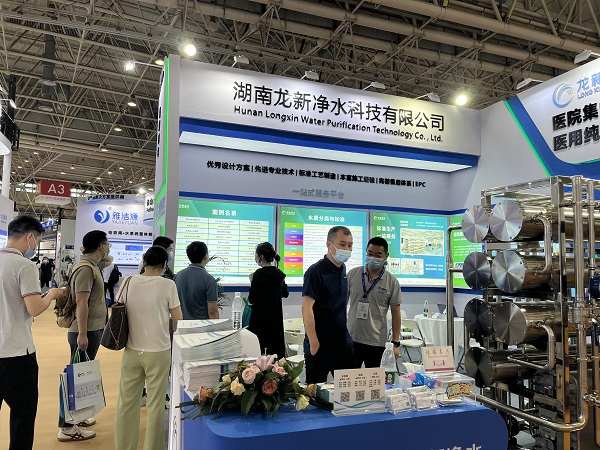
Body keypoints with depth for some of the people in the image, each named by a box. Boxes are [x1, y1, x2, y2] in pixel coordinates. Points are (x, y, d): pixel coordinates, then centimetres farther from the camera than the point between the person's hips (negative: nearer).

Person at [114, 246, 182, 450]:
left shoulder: (127, 283, -2)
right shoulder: (167, 285, -12)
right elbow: (178, 320, -8)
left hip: (131, 351, 4)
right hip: (158, 352, -3)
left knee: (127, 402, 15)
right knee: (155, 405, 8)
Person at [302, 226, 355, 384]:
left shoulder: (342, 269, 9)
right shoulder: (316, 271, -15)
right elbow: (306, 308, -20)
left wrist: (346, 333, 17)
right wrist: (314, 343, -21)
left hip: (343, 342, 7)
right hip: (320, 344, -7)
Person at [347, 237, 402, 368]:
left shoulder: (392, 282, -1)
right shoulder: (352, 274, 2)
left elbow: (395, 313, 2)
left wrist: (395, 343, -1)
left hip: (376, 342, -1)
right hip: (351, 339, 1)